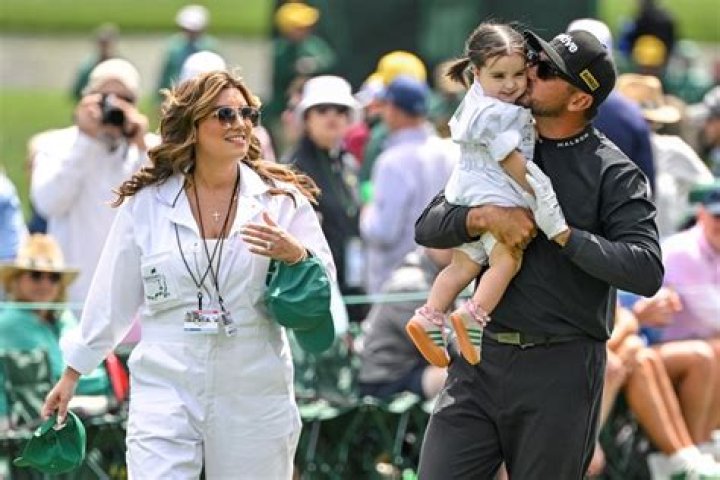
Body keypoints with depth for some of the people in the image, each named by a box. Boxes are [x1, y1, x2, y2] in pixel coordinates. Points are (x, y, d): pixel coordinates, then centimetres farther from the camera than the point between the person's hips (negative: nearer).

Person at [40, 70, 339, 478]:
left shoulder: (282, 199, 2)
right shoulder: (146, 203, 3)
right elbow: (112, 300, 11)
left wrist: (295, 254, -18)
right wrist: (73, 373, 14)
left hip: (254, 395, 1)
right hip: (166, 392, -1)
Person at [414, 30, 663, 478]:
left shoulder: (614, 173, -5)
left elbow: (647, 271, -16)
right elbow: (428, 227, 8)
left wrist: (563, 233, -18)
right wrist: (485, 217, -11)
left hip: (559, 372, -4)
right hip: (480, 359, 5)